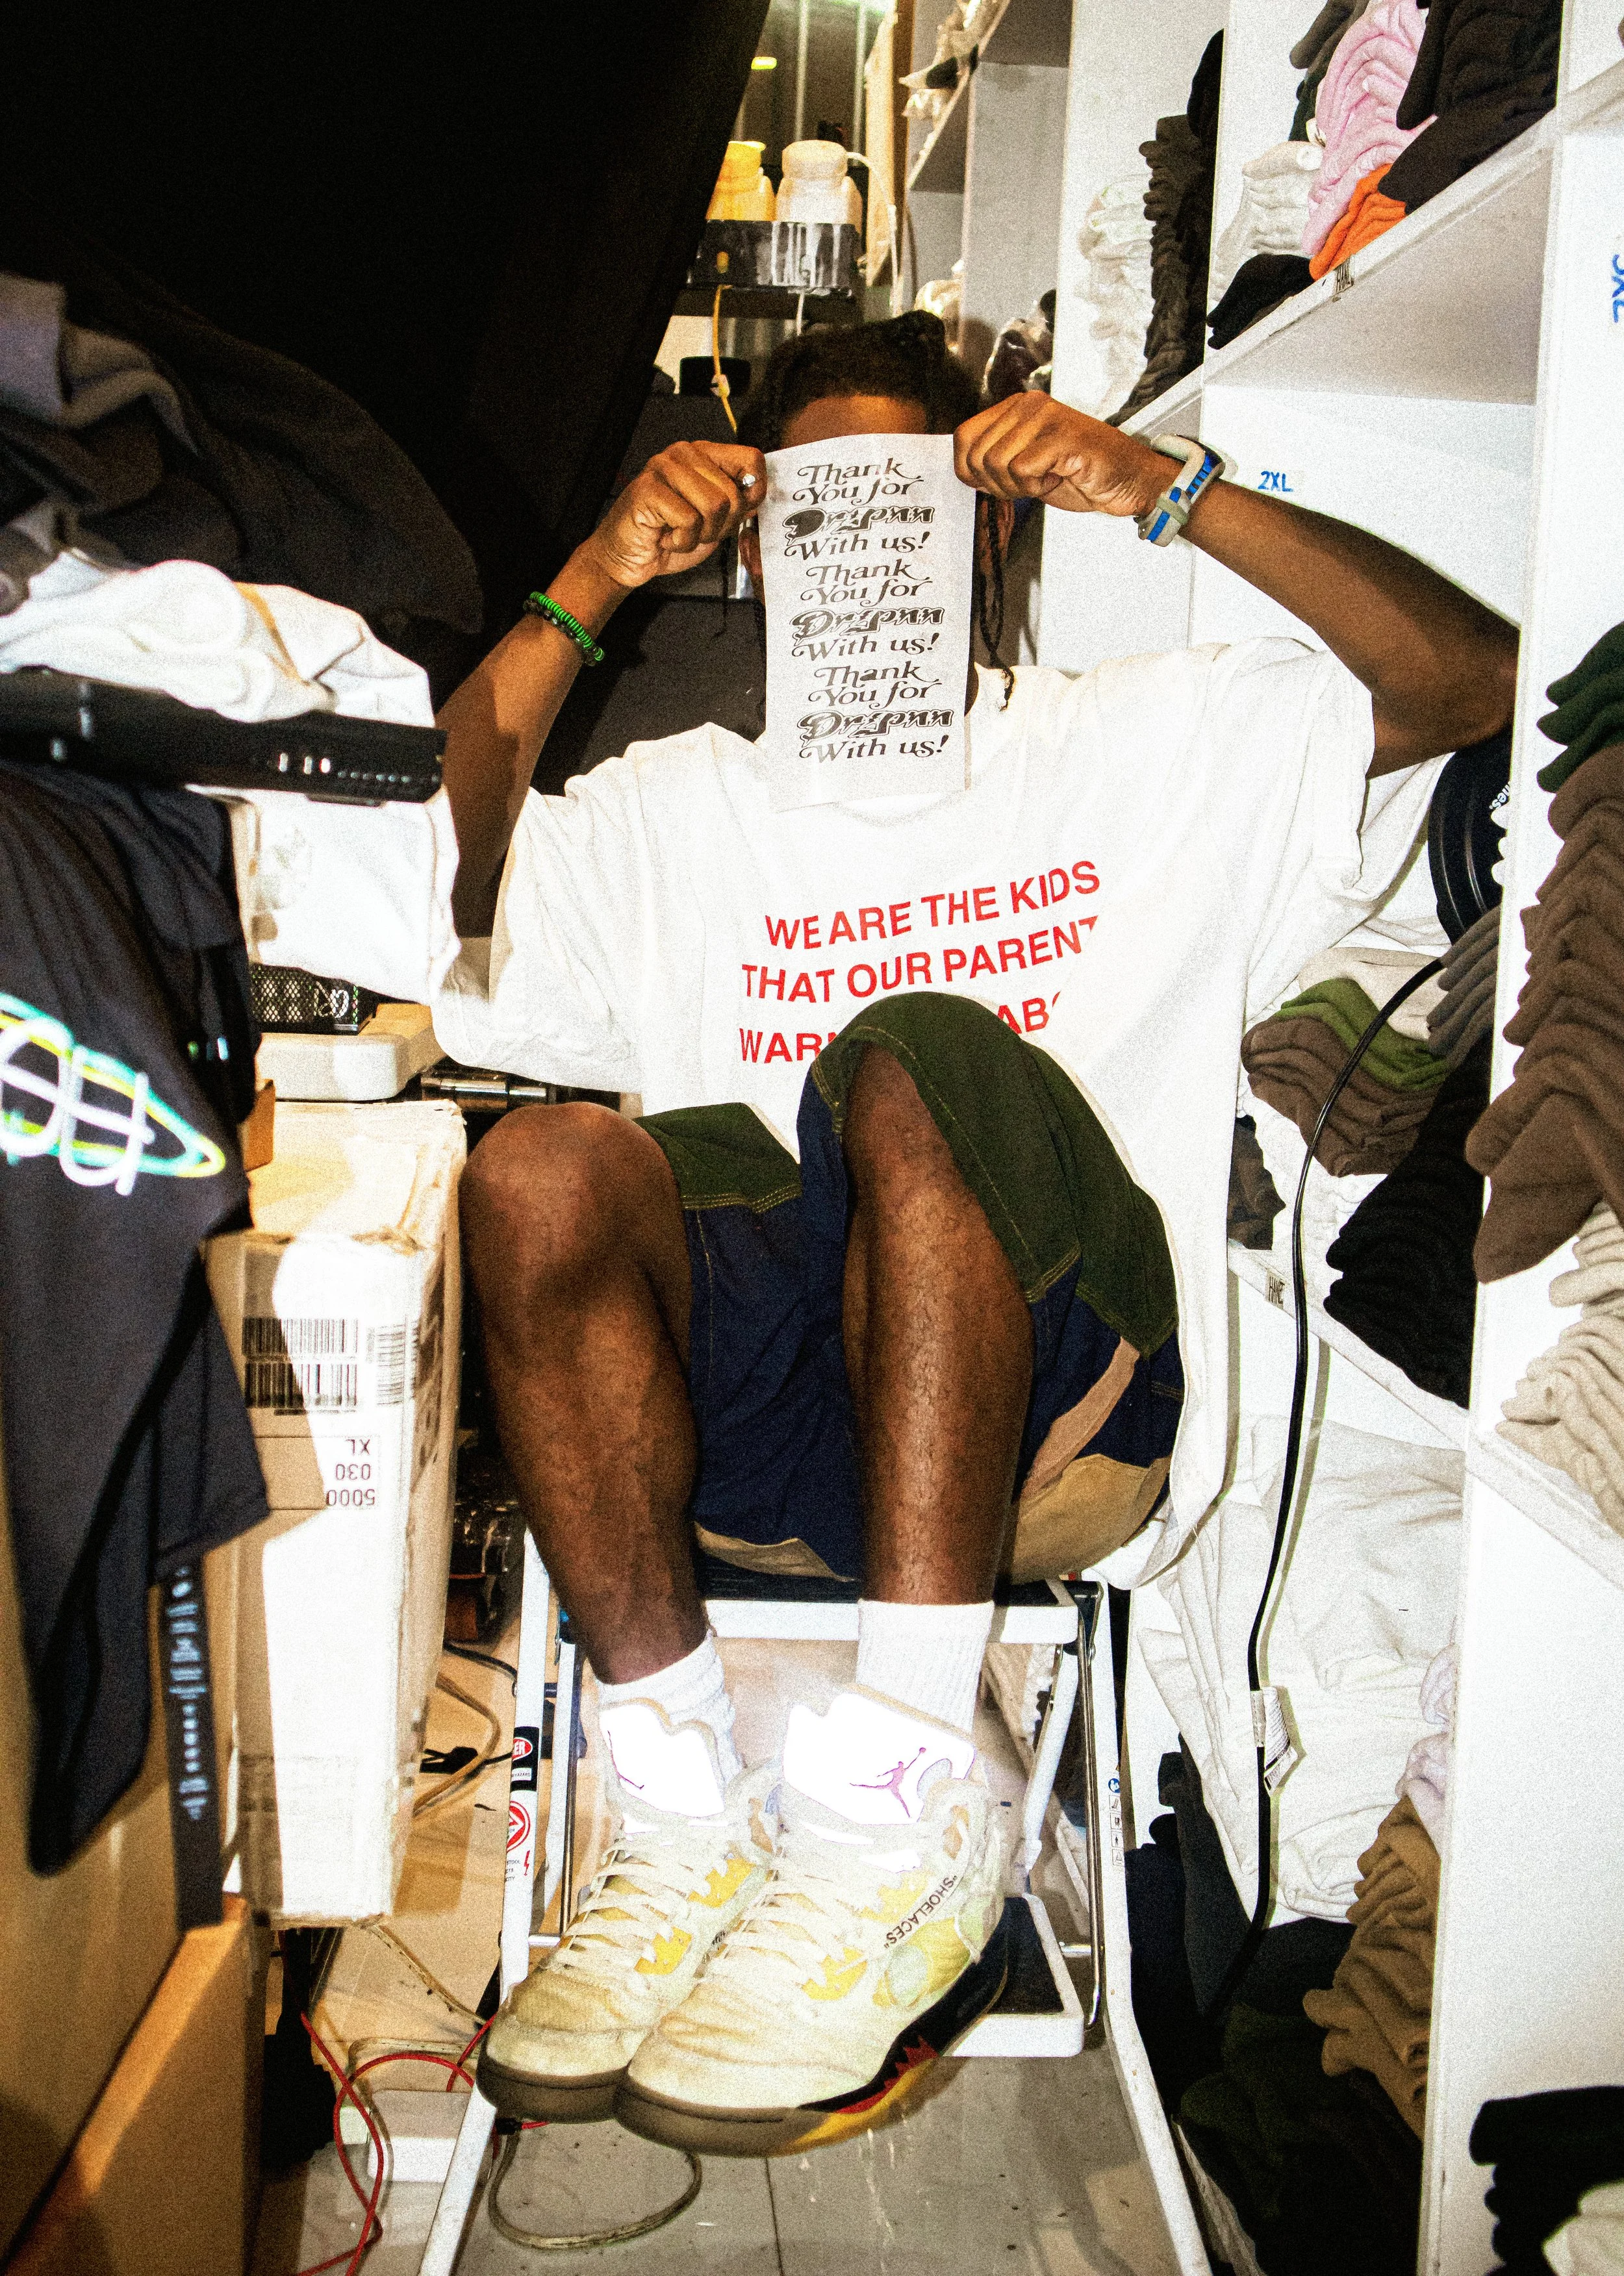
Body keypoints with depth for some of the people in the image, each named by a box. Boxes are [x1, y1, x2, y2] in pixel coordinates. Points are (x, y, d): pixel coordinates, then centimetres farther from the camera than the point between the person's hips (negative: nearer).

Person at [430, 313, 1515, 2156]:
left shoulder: (1142, 745, 18)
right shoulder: (678, 808, 22)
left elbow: (1477, 678, 7)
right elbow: (434, 886, 5)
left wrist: (1169, 491, -1)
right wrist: (592, 586, -2)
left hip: (1056, 1405, -2)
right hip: (757, 1409, 2)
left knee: (921, 1063, -31)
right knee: (541, 1167, -27)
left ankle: (909, 1812, -28)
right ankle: (690, 1822, -17)